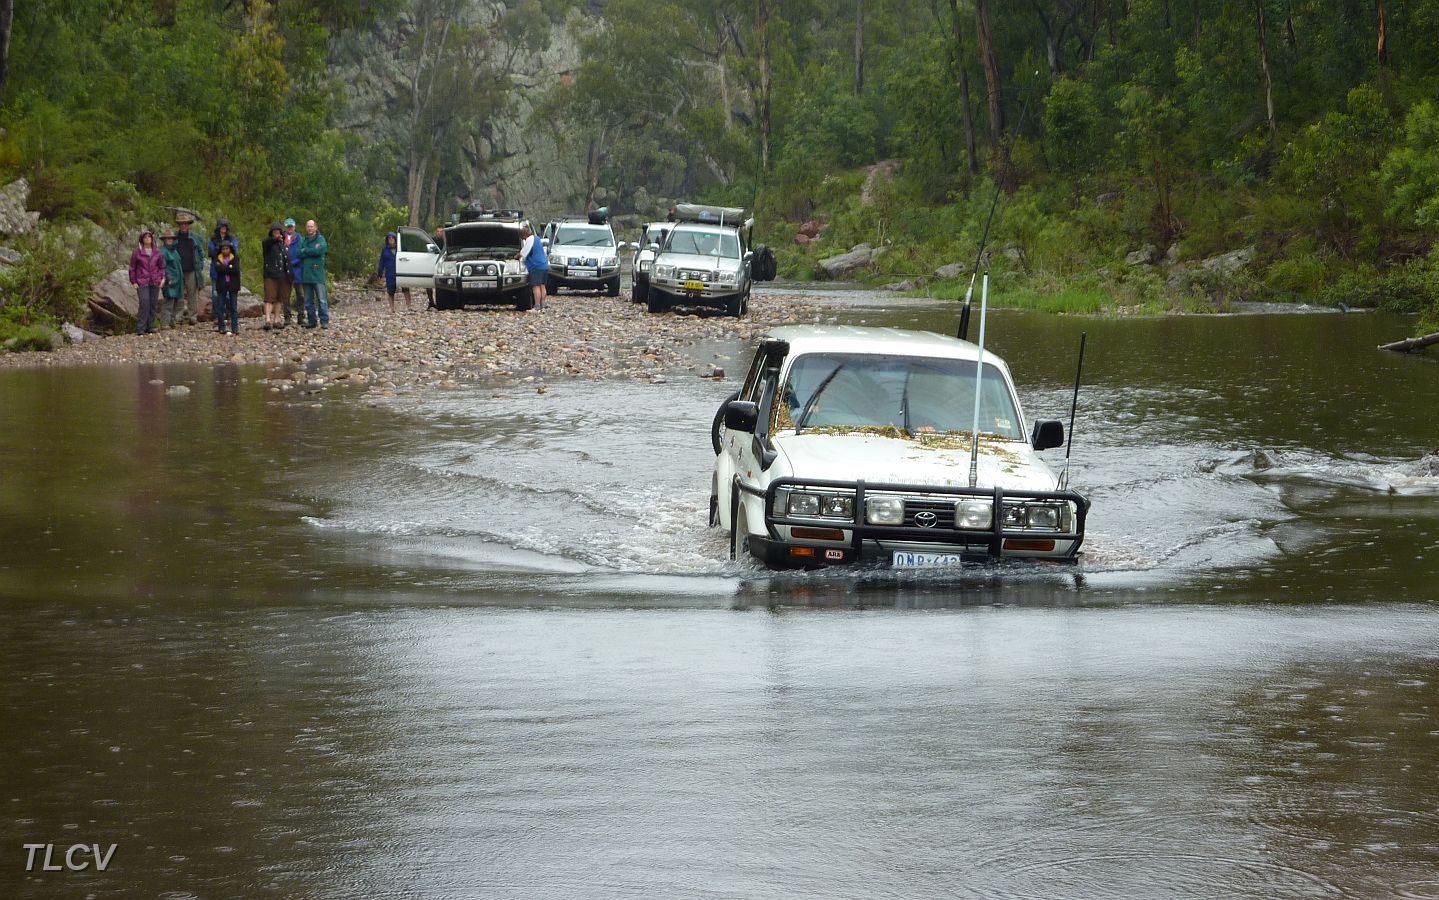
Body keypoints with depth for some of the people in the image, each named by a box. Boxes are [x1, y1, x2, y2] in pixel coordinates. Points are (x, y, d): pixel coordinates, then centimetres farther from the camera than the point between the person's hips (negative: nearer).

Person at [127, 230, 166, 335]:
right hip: (142, 282, -4)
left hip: (155, 282, 4)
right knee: (144, 303, -15)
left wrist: (163, 278, 3)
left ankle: (150, 327, 12)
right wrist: (133, 282, 0)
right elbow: (132, 268, 5)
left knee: (153, 305, 3)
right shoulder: (137, 252, 1)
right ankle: (140, 328, -13)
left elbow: (162, 266, 16)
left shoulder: (157, 252, 9)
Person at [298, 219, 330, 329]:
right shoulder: (303, 240, 14)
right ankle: (311, 321, 14)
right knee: (308, 300, 8)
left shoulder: (320, 239, 2)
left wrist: (305, 251, -5)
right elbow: (299, 254, 0)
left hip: (317, 273, -5)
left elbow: (320, 250, -17)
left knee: (321, 299, -7)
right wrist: (312, 252, -10)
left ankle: (324, 321, -7)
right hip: (306, 274, 5)